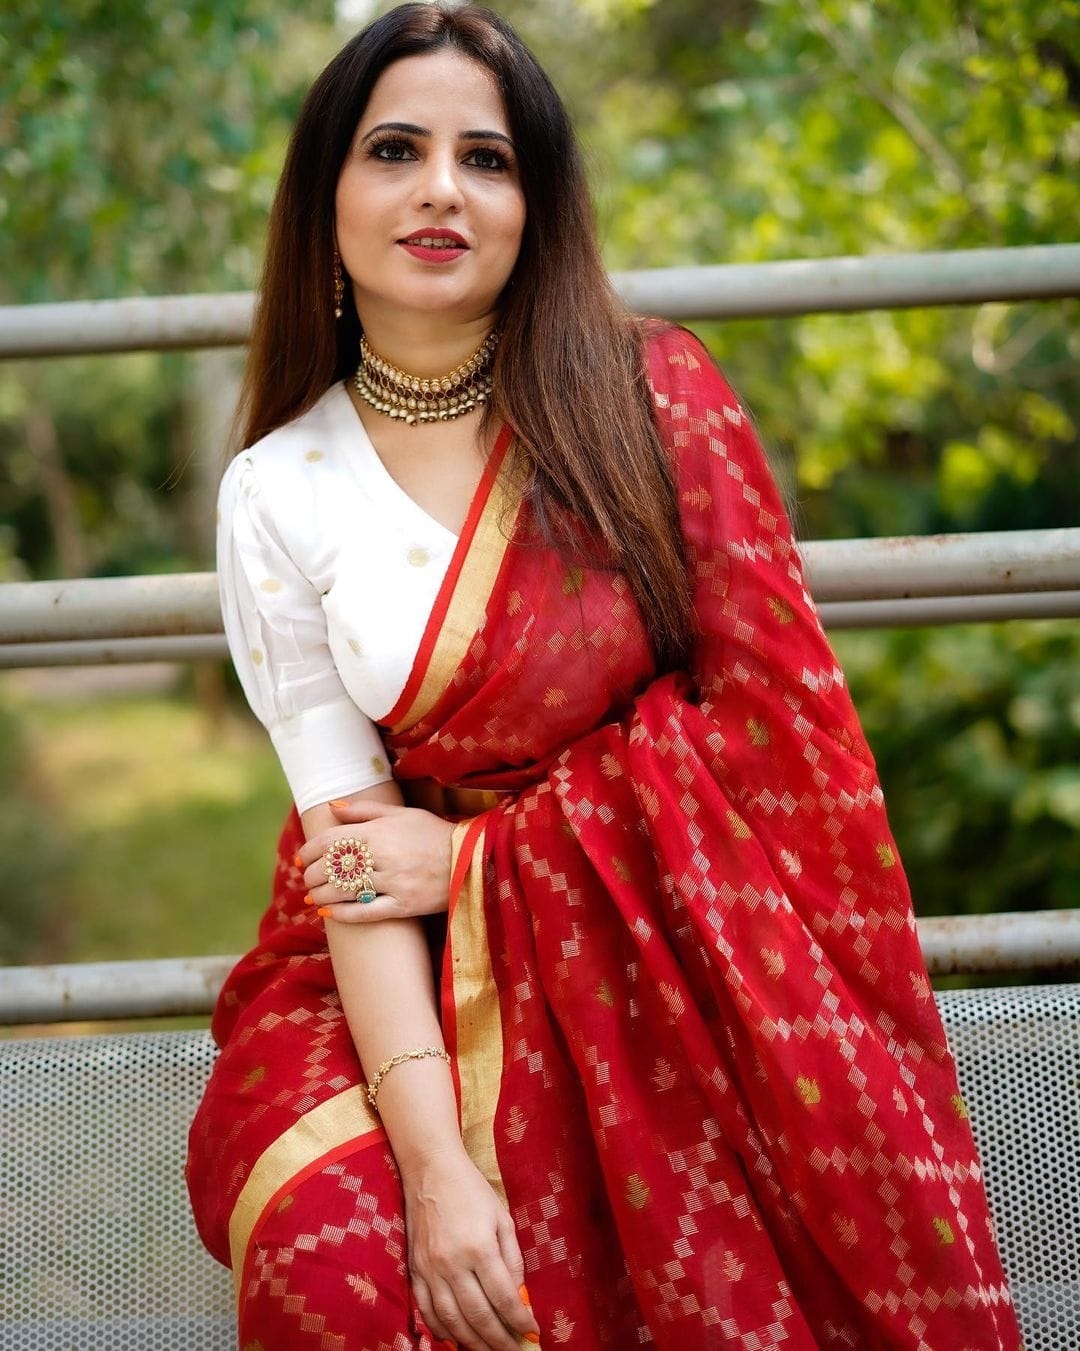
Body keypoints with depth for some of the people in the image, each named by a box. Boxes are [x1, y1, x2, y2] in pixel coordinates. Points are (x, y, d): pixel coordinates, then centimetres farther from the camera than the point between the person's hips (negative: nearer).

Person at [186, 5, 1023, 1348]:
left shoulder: (649, 394, -1)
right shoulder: (276, 493, 1)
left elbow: (774, 707, -5)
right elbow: (355, 846, -6)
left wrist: (480, 854, -8)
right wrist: (435, 1155, -19)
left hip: (650, 951, -1)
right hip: (404, 977, 1)